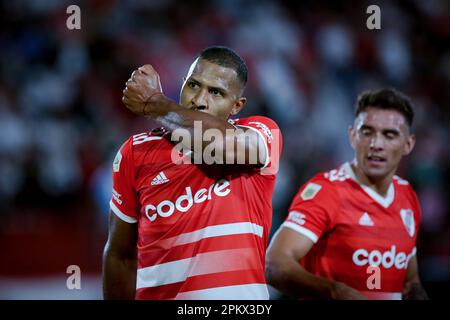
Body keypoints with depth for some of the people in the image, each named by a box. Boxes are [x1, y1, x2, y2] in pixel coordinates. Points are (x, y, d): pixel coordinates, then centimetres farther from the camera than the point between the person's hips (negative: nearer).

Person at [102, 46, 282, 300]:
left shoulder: (262, 133, -6)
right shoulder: (137, 152, 1)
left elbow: (223, 144, -28)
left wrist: (154, 103, -15)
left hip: (241, 294, -2)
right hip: (157, 294, 2)